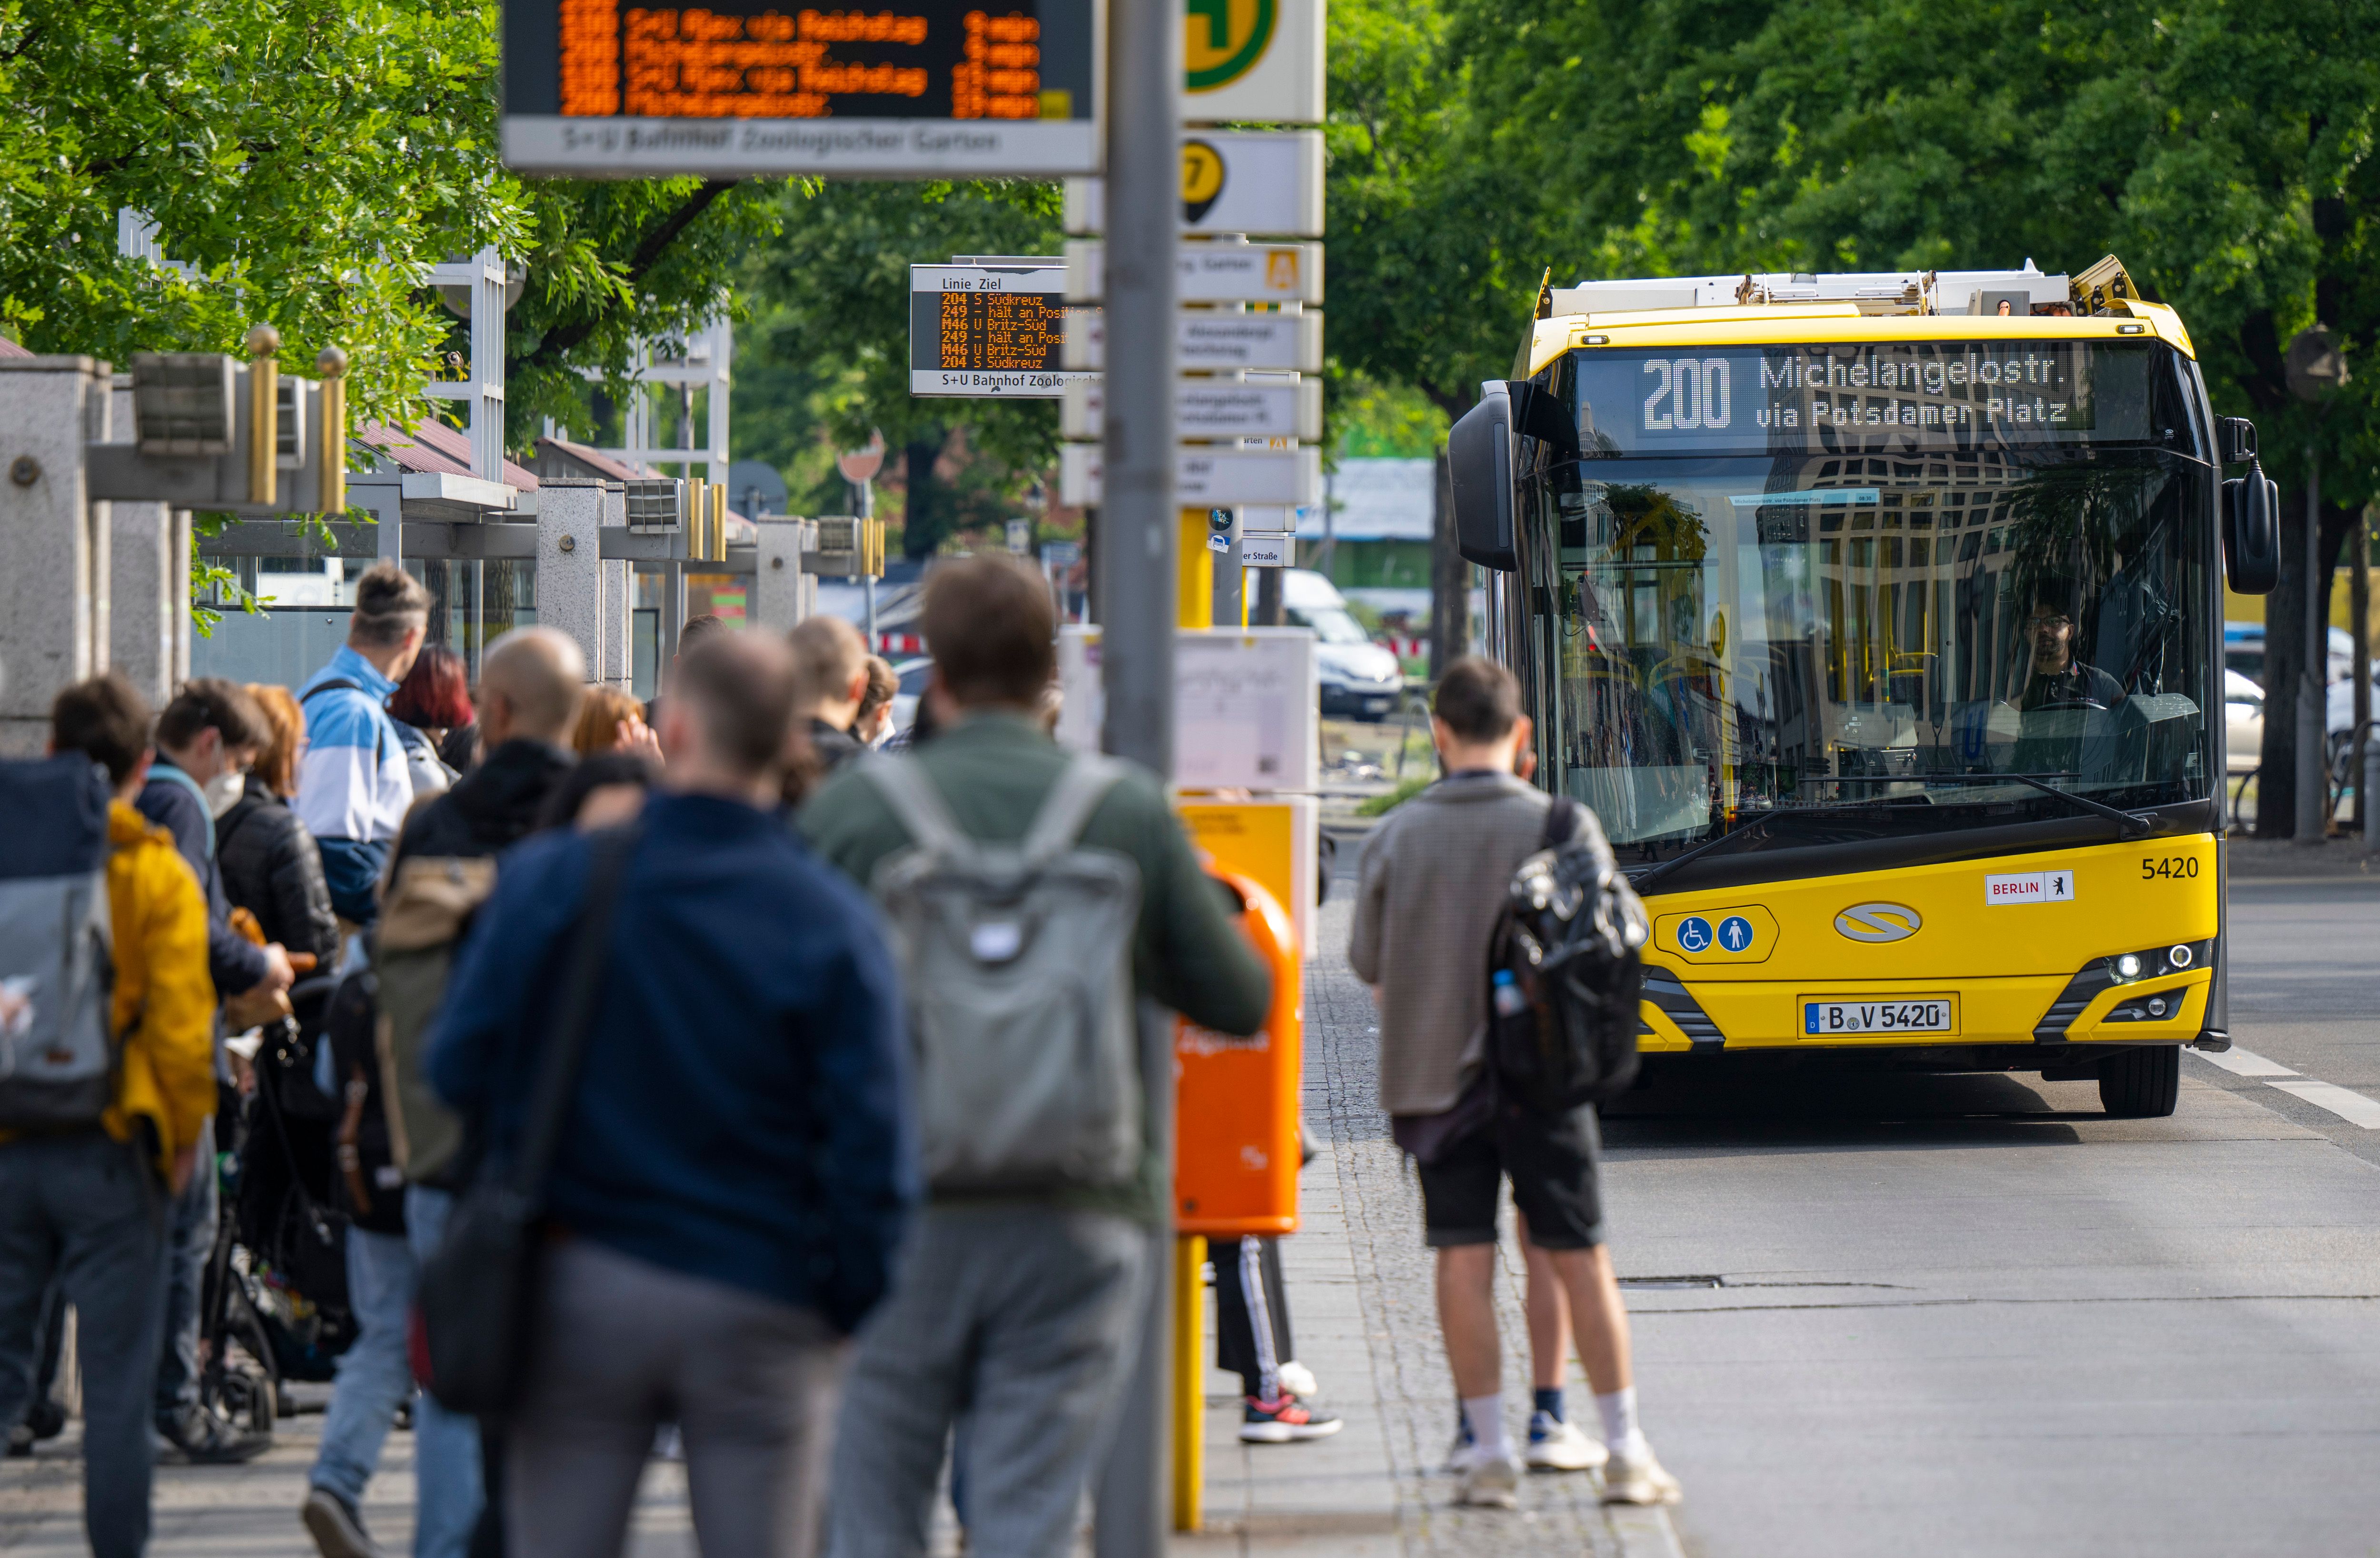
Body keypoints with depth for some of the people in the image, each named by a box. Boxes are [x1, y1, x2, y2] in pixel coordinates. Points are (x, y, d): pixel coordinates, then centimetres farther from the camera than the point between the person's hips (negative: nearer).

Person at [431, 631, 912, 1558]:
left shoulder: (549, 879, -6)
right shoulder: (832, 922, -8)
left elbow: (458, 1070, 0)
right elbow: (872, 1144, -10)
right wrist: (851, 1307, 1)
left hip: (579, 1291, 1)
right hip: (761, 1307, -1)